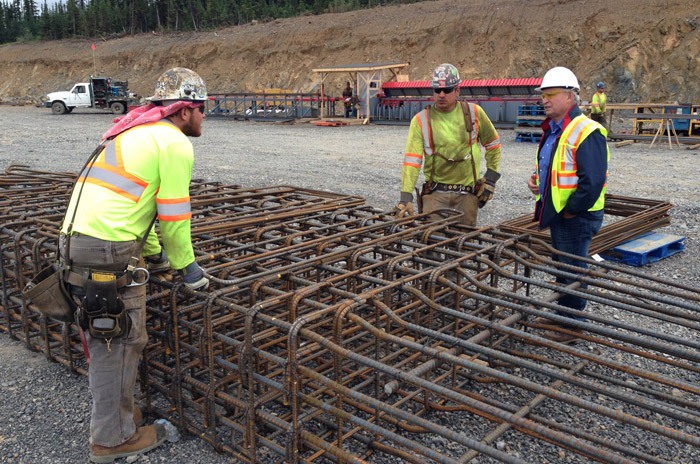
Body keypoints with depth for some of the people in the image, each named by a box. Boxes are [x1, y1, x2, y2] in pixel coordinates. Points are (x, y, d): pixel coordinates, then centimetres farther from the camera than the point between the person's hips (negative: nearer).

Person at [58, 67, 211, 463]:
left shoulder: (137, 133, 24)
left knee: (105, 338, 20)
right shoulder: (176, 143, -7)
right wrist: (186, 266, 3)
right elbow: (174, 214, -9)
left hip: (75, 238, 10)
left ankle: (117, 412, 35)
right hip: (109, 251, -10)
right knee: (122, 342, 2)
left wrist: (155, 253, 29)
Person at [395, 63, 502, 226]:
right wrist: (406, 195, -20)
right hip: (435, 193, -1)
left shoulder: (474, 113, 2)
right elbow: (411, 160, -10)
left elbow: (493, 144, 16)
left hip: (467, 193, 1)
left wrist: (491, 176, 9)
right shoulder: (421, 120, -3)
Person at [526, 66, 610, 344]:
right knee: (561, 267, 21)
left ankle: (573, 326, 16)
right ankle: (563, 314, 36)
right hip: (557, 213, 10)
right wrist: (536, 178, 5)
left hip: (576, 217, -10)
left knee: (572, 270, 2)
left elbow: (592, 181, -26)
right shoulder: (552, 130, 10)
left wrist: (571, 211, -19)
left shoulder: (586, 132, -21)